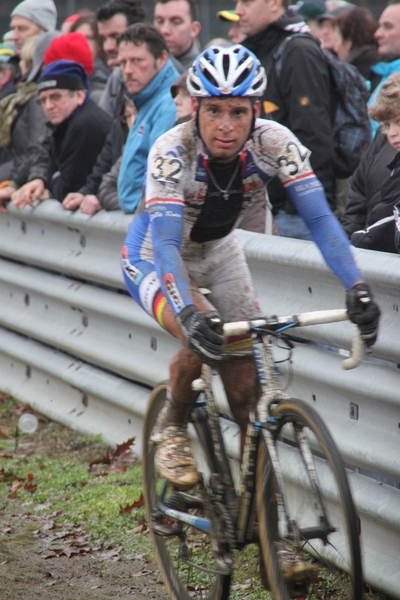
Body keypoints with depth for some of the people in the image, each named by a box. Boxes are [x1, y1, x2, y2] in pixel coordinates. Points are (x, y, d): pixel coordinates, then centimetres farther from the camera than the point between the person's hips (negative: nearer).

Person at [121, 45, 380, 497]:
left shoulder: (275, 143, -27)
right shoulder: (172, 151, -35)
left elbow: (319, 218, -31)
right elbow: (166, 244, -43)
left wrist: (356, 288, -45)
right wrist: (189, 314, -59)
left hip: (218, 253, 3)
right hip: (154, 257, -3)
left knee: (245, 389, -5)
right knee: (203, 338, -31)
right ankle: (171, 430, -3)